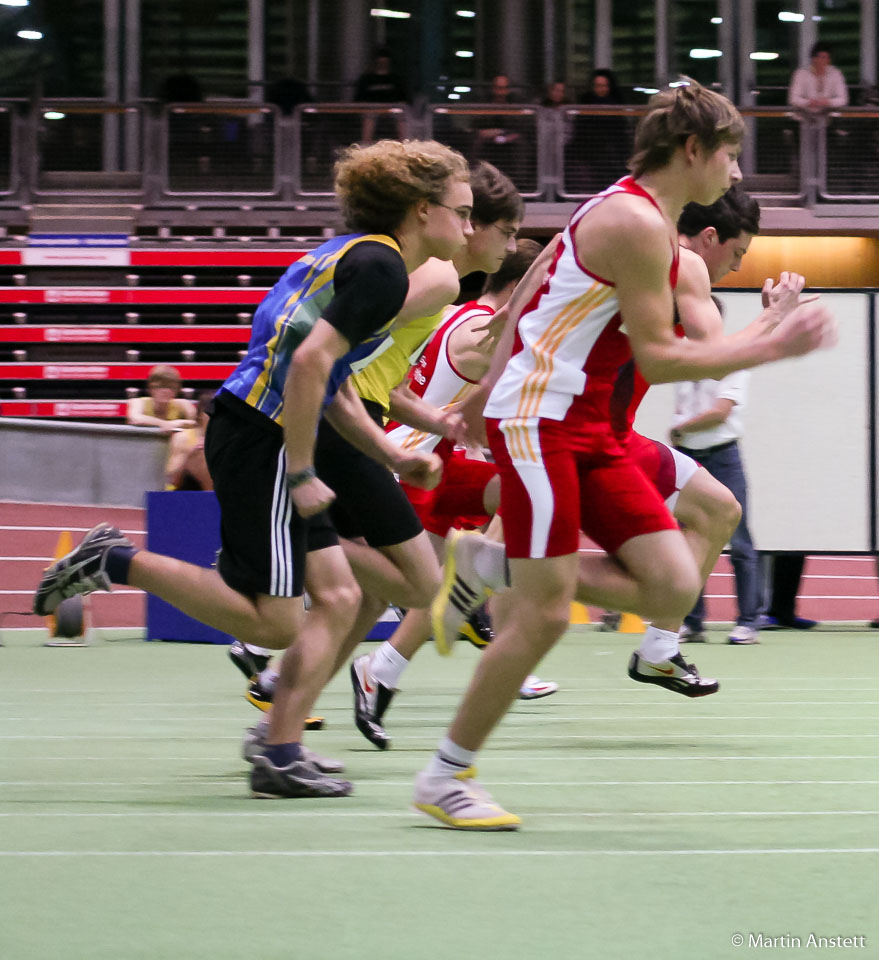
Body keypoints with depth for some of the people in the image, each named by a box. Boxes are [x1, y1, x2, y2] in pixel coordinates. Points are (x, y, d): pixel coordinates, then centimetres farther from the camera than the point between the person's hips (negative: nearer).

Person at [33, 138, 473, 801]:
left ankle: (282, 757, 4)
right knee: (272, 622, -5)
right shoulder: (380, 269, -13)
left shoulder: (357, 256, 17)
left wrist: (391, 458, 25)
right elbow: (309, 364, -23)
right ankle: (118, 562, 0)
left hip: (263, 437, 10)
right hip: (260, 441, -10)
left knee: (337, 598, 6)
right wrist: (301, 474, -18)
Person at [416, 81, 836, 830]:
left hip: (589, 430, 9)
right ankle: (447, 777, 2)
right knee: (546, 612, -11)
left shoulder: (656, 226, 16)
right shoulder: (635, 221, -15)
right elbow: (658, 359, -17)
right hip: (538, 422, -9)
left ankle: (489, 567, 8)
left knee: (673, 585, -4)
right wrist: (771, 347, -15)